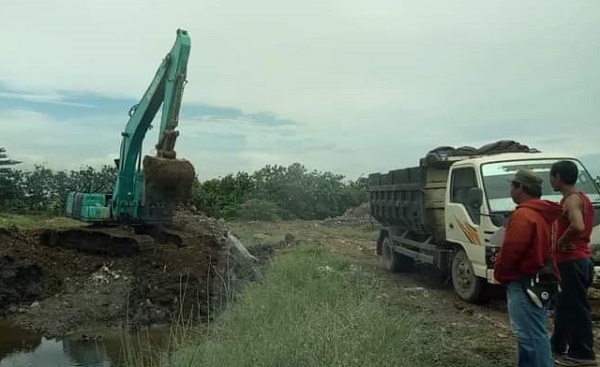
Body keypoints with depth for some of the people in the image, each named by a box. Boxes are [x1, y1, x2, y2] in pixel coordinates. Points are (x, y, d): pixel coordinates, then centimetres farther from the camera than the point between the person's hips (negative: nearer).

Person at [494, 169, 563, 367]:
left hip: (524, 283, -11)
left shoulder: (523, 214, -19)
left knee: (532, 335, -6)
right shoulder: (542, 213, 14)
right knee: (531, 333, 16)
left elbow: (511, 249, -22)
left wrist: (499, 272, -4)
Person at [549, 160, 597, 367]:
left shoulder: (571, 200, -17)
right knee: (564, 306, 17)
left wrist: (560, 242, -20)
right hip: (578, 259, 10)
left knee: (577, 308, -2)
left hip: (572, 261, -10)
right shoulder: (580, 198, 15)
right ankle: (558, 347, 27)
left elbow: (578, 226, -34)